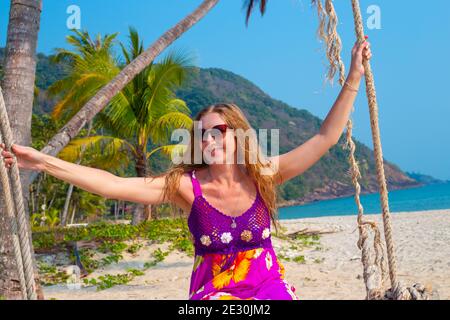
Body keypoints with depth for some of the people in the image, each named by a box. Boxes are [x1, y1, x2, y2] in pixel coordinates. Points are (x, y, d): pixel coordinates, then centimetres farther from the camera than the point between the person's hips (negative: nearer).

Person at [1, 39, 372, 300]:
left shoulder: (264, 176, -6)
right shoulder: (187, 185, -10)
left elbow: (325, 138, -7)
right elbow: (113, 185, -16)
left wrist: (353, 79, -11)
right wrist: (43, 161, -22)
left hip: (269, 286, 2)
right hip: (212, 290, -1)